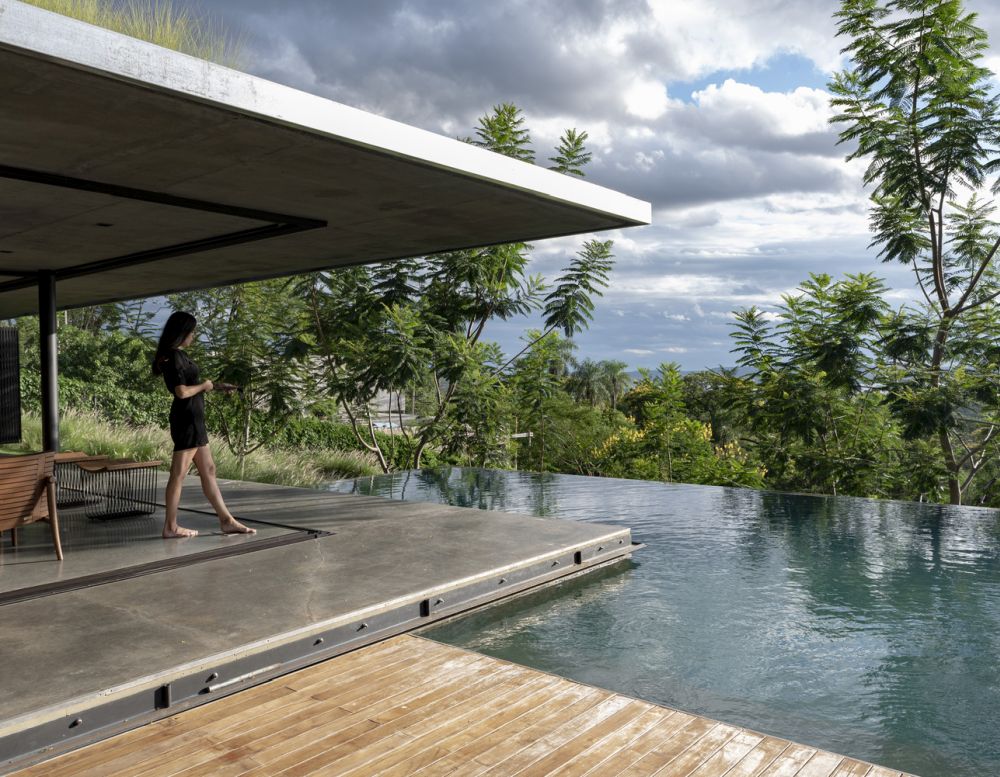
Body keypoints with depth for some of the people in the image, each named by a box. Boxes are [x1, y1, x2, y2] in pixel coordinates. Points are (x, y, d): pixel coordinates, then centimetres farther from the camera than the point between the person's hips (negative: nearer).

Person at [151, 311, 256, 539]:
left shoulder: (178, 355, 16)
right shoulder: (174, 356, -14)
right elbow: (182, 392, -22)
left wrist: (217, 387, 20)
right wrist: (204, 385, -6)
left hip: (193, 419, 10)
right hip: (186, 419, -10)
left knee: (208, 470, 10)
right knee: (179, 473, -2)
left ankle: (226, 520, 15)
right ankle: (170, 527, 7)